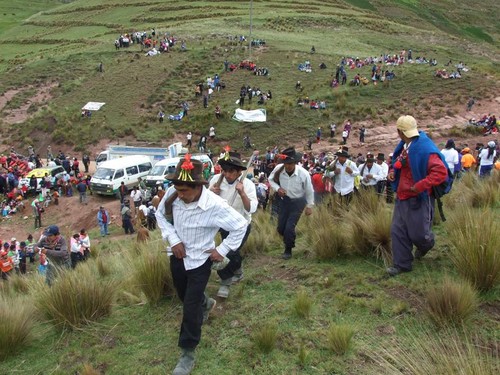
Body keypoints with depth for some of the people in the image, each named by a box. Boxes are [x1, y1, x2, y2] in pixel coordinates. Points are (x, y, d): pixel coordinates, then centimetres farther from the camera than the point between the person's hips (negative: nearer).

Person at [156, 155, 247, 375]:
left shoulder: (215, 205, -30)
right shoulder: (172, 195, -19)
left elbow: (240, 225, -17)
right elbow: (161, 215, 1)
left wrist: (222, 250, -14)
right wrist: (173, 239, -11)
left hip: (200, 260, -5)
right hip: (178, 256, 5)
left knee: (191, 308, -1)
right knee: (184, 296, 25)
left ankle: (188, 354, 19)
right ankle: (205, 304, 60)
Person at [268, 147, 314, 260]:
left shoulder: (303, 174, -26)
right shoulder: (278, 169, -21)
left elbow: (309, 191, -9)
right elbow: (271, 179, 2)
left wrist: (309, 206, 0)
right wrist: (277, 188, -18)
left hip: (298, 202, -3)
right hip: (284, 200, 3)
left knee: (289, 228, -8)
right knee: (281, 228, 7)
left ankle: (288, 250, 18)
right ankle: (290, 240, 41)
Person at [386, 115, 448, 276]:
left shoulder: (424, 148, -22)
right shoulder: (404, 146, 5)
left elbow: (441, 172, -28)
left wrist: (420, 186, -30)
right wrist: (392, 171, 2)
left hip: (418, 199, -8)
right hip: (402, 197, 8)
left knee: (418, 233, 4)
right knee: (398, 231, 8)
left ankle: (426, 245, 40)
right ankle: (402, 264, 19)